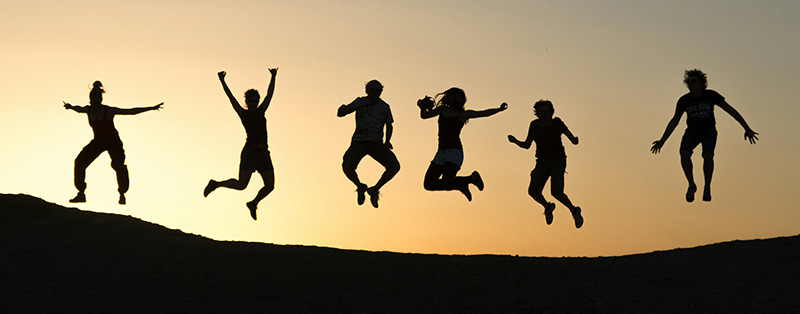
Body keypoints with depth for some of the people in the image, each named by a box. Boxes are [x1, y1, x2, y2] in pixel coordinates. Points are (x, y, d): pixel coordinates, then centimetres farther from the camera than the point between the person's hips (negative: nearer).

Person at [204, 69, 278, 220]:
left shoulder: (261, 112, 16)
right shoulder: (243, 113, 4)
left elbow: (270, 94, 21)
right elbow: (231, 97, 2)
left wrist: (273, 77, 23)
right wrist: (222, 81, -1)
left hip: (264, 153, 5)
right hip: (250, 151, -5)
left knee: (270, 186, 0)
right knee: (241, 185, -8)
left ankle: (253, 203, 25)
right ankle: (215, 184, 16)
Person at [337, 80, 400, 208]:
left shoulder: (384, 107, -1)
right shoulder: (360, 102, -4)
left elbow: (389, 126, 14)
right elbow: (340, 113, -8)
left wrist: (387, 141, -5)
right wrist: (343, 109, -33)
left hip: (376, 144, 1)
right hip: (359, 143, -1)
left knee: (395, 167, -19)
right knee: (347, 167, -27)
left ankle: (374, 189, 4)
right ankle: (360, 187, 5)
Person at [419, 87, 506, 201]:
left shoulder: (463, 114, 3)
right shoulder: (443, 110, 16)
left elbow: (485, 113, -3)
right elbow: (424, 115, 26)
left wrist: (499, 109, -17)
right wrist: (423, 107, 6)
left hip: (455, 152, -6)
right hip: (441, 152, 6)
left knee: (446, 182, -23)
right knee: (429, 184, 3)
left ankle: (472, 178, 6)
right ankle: (462, 184, 19)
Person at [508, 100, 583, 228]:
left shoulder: (557, 123, -8)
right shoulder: (534, 125, 2)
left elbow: (572, 138, -8)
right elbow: (526, 145, 7)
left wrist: (575, 140, -32)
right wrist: (515, 141, -11)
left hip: (558, 161, -4)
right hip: (542, 162, 4)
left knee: (556, 192, -19)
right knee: (533, 191, -11)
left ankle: (574, 211, 7)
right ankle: (548, 207, 20)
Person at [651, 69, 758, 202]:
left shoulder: (711, 96, -17)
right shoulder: (683, 101, -12)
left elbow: (731, 111, -12)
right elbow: (674, 121, 0)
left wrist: (747, 129, -14)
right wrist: (662, 141, -4)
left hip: (709, 132, -2)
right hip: (692, 132, 2)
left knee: (708, 156, -29)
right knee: (684, 154, -26)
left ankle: (707, 187, -10)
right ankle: (691, 185, -9)